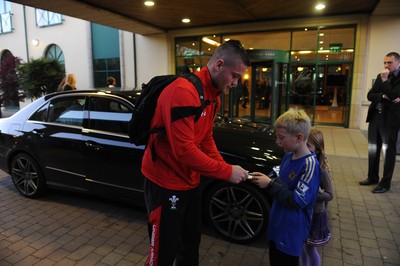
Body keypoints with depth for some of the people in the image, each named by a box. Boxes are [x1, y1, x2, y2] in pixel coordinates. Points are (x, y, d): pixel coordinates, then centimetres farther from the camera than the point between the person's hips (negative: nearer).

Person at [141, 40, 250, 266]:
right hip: (166, 183, -9)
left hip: (190, 181, 9)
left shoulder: (214, 95, 5)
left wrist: (225, 167, -5)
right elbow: (184, 150, -30)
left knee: (192, 243, 24)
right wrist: (226, 172, -22)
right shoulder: (183, 92, -26)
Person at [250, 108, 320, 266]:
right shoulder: (288, 155, 1)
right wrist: (266, 180, -3)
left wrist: (269, 184, -23)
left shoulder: (309, 164, -23)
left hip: (292, 233, -7)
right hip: (277, 226, 8)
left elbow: (298, 200, -25)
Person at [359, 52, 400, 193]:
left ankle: (385, 183, 11)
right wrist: (384, 96, -13)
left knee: (388, 151, 1)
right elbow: (369, 95, 4)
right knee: (373, 149, 13)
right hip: (375, 117, 6)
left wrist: (385, 81, -15)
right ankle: (372, 177, 26)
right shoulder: (380, 76, 10)